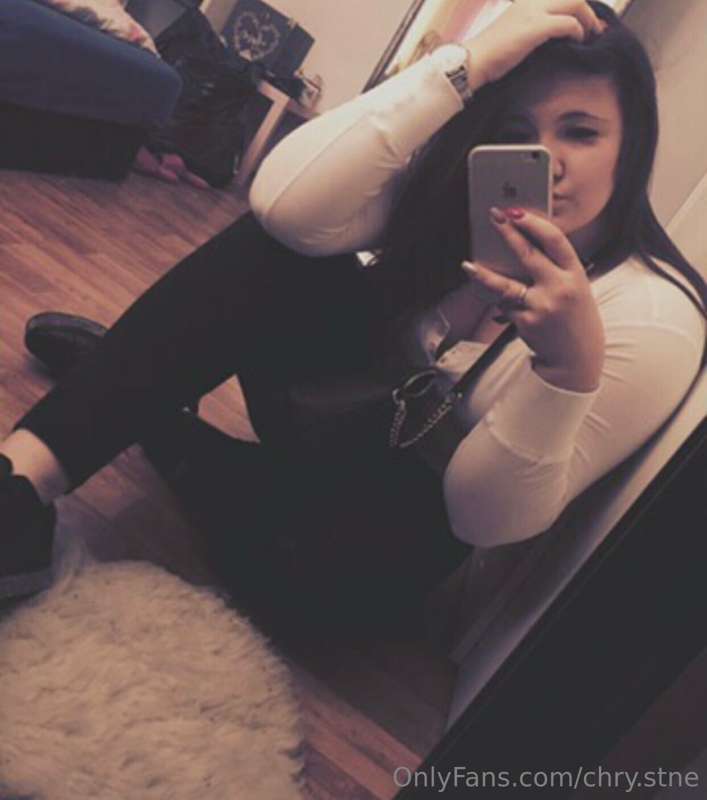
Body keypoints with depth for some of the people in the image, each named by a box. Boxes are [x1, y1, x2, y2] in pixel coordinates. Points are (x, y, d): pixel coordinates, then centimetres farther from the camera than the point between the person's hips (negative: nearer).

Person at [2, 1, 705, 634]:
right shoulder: (453, 188, -13)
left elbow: (489, 518, -25)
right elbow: (285, 201, -33)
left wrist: (570, 363, -43)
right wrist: (467, 61, -36)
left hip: (414, 517, -3)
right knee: (272, 245, -25)